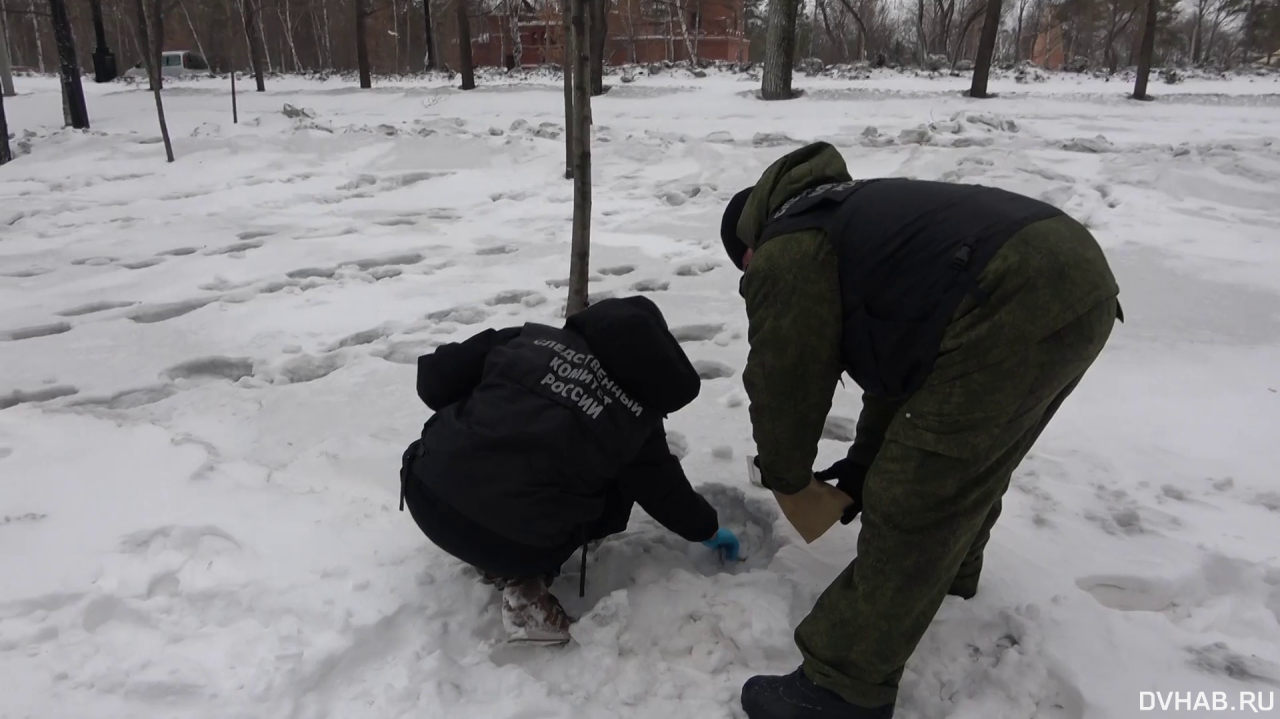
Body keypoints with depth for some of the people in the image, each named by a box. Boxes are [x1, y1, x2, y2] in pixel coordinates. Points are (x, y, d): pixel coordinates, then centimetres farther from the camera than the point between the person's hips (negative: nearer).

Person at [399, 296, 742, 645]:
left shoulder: (531, 338, 10)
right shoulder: (636, 415, 7)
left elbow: (434, 375, 10)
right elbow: (663, 489, 20)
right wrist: (707, 528, 39)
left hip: (430, 493, 4)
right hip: (517, 544, -3)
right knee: (613, 491, 22)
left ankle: (493, 561, 23)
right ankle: (526, 581, 5)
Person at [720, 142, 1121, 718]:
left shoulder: (784, 255, 6)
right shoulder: (850, 216, 35)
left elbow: (785, 382, 9)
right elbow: (900, 353, 35)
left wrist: (787, 479, 28)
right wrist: (857, 472, 36)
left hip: (1014, 310, -10)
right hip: (1077, 276, 11)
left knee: (912, 503, -1)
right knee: (975, 447, 31)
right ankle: (951, 563, 55)